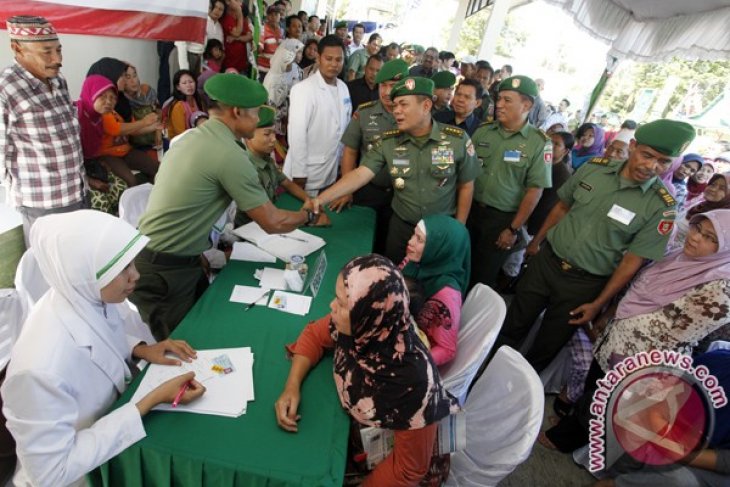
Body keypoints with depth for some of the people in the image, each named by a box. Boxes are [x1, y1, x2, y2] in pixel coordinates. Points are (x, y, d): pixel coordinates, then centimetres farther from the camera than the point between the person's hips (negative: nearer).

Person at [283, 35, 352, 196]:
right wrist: (299, 173, -17)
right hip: (307, 173, -6)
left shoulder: (343, 88, 6)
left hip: (332, 171, 6)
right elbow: (297, 133, -17)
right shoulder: (303, 89, -14)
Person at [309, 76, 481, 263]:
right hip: (401, 227, 1)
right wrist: (322, 198, -31)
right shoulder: (387, 141, -9)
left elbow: (466, 186, -3)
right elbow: (360, 174, -18)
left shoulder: (458, 139, -13)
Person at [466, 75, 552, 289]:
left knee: (484, 276, 11)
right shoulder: (483, 131, 1)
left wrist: (514, 229, -9)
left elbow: (535, 190, -9)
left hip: (502, 219, -3)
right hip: (470, 210, 3)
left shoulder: (539, 143, -9)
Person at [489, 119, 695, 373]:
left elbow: (633, 260, -11)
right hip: (546, 260, 3)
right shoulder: (594, 167, -7)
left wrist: (598, 303, -9)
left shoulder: (661, 207, -15)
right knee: (512, 327, 16)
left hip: (585, 283, -2)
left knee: (546, 347, 15)